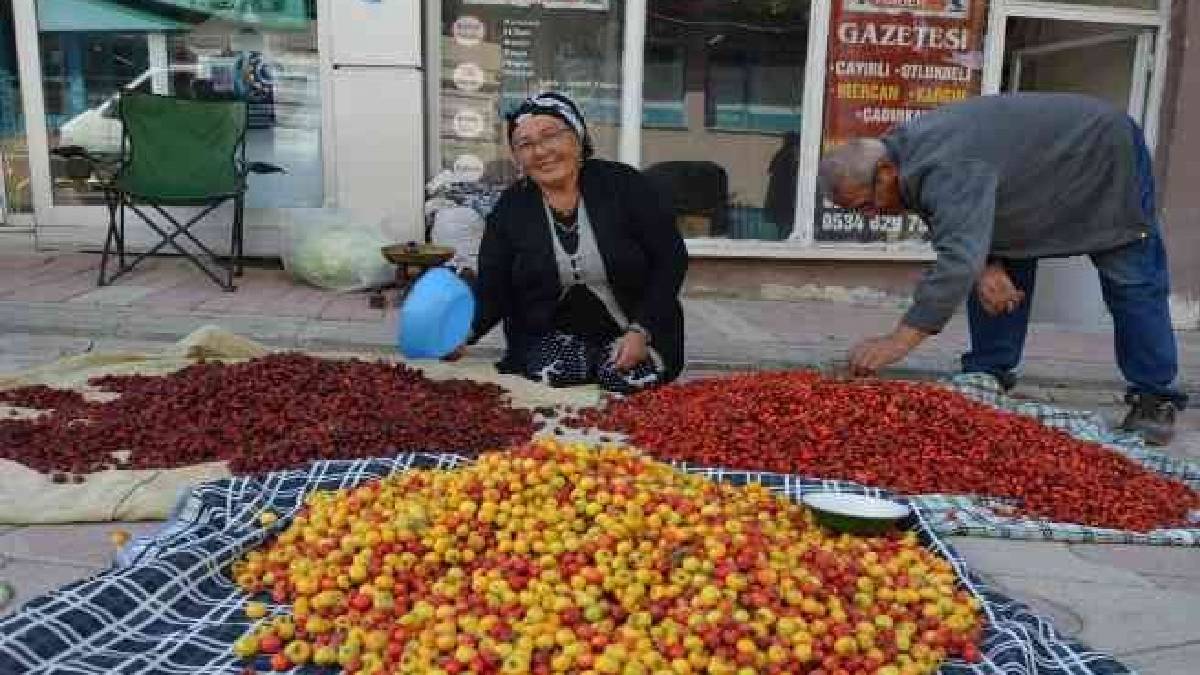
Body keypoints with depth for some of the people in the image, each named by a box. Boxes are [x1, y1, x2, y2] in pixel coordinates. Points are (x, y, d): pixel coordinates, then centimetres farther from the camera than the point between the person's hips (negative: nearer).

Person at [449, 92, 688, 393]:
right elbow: (492, 291, -2)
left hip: (635, 332, -1)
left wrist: (641, 331, -16)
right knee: (548, 376, -28)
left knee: (631, 381, -27)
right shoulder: (509, 209, 0)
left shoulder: (624, 184, -7)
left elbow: (671, 259, -6)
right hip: (549, 336, 1)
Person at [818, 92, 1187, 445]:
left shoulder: (945, 170, -42)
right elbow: (963, 231, -2)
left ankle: (1155, 398, 7)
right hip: (1042, 172, 9)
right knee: (1005, 269, 2)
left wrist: (898, 341, -55)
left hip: (1107, 151, -8)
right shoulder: (908, 152, -11)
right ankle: (986, 378, 10)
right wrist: (986, 266, -23)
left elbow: (959, 259, -52)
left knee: (1133, 284, -5)